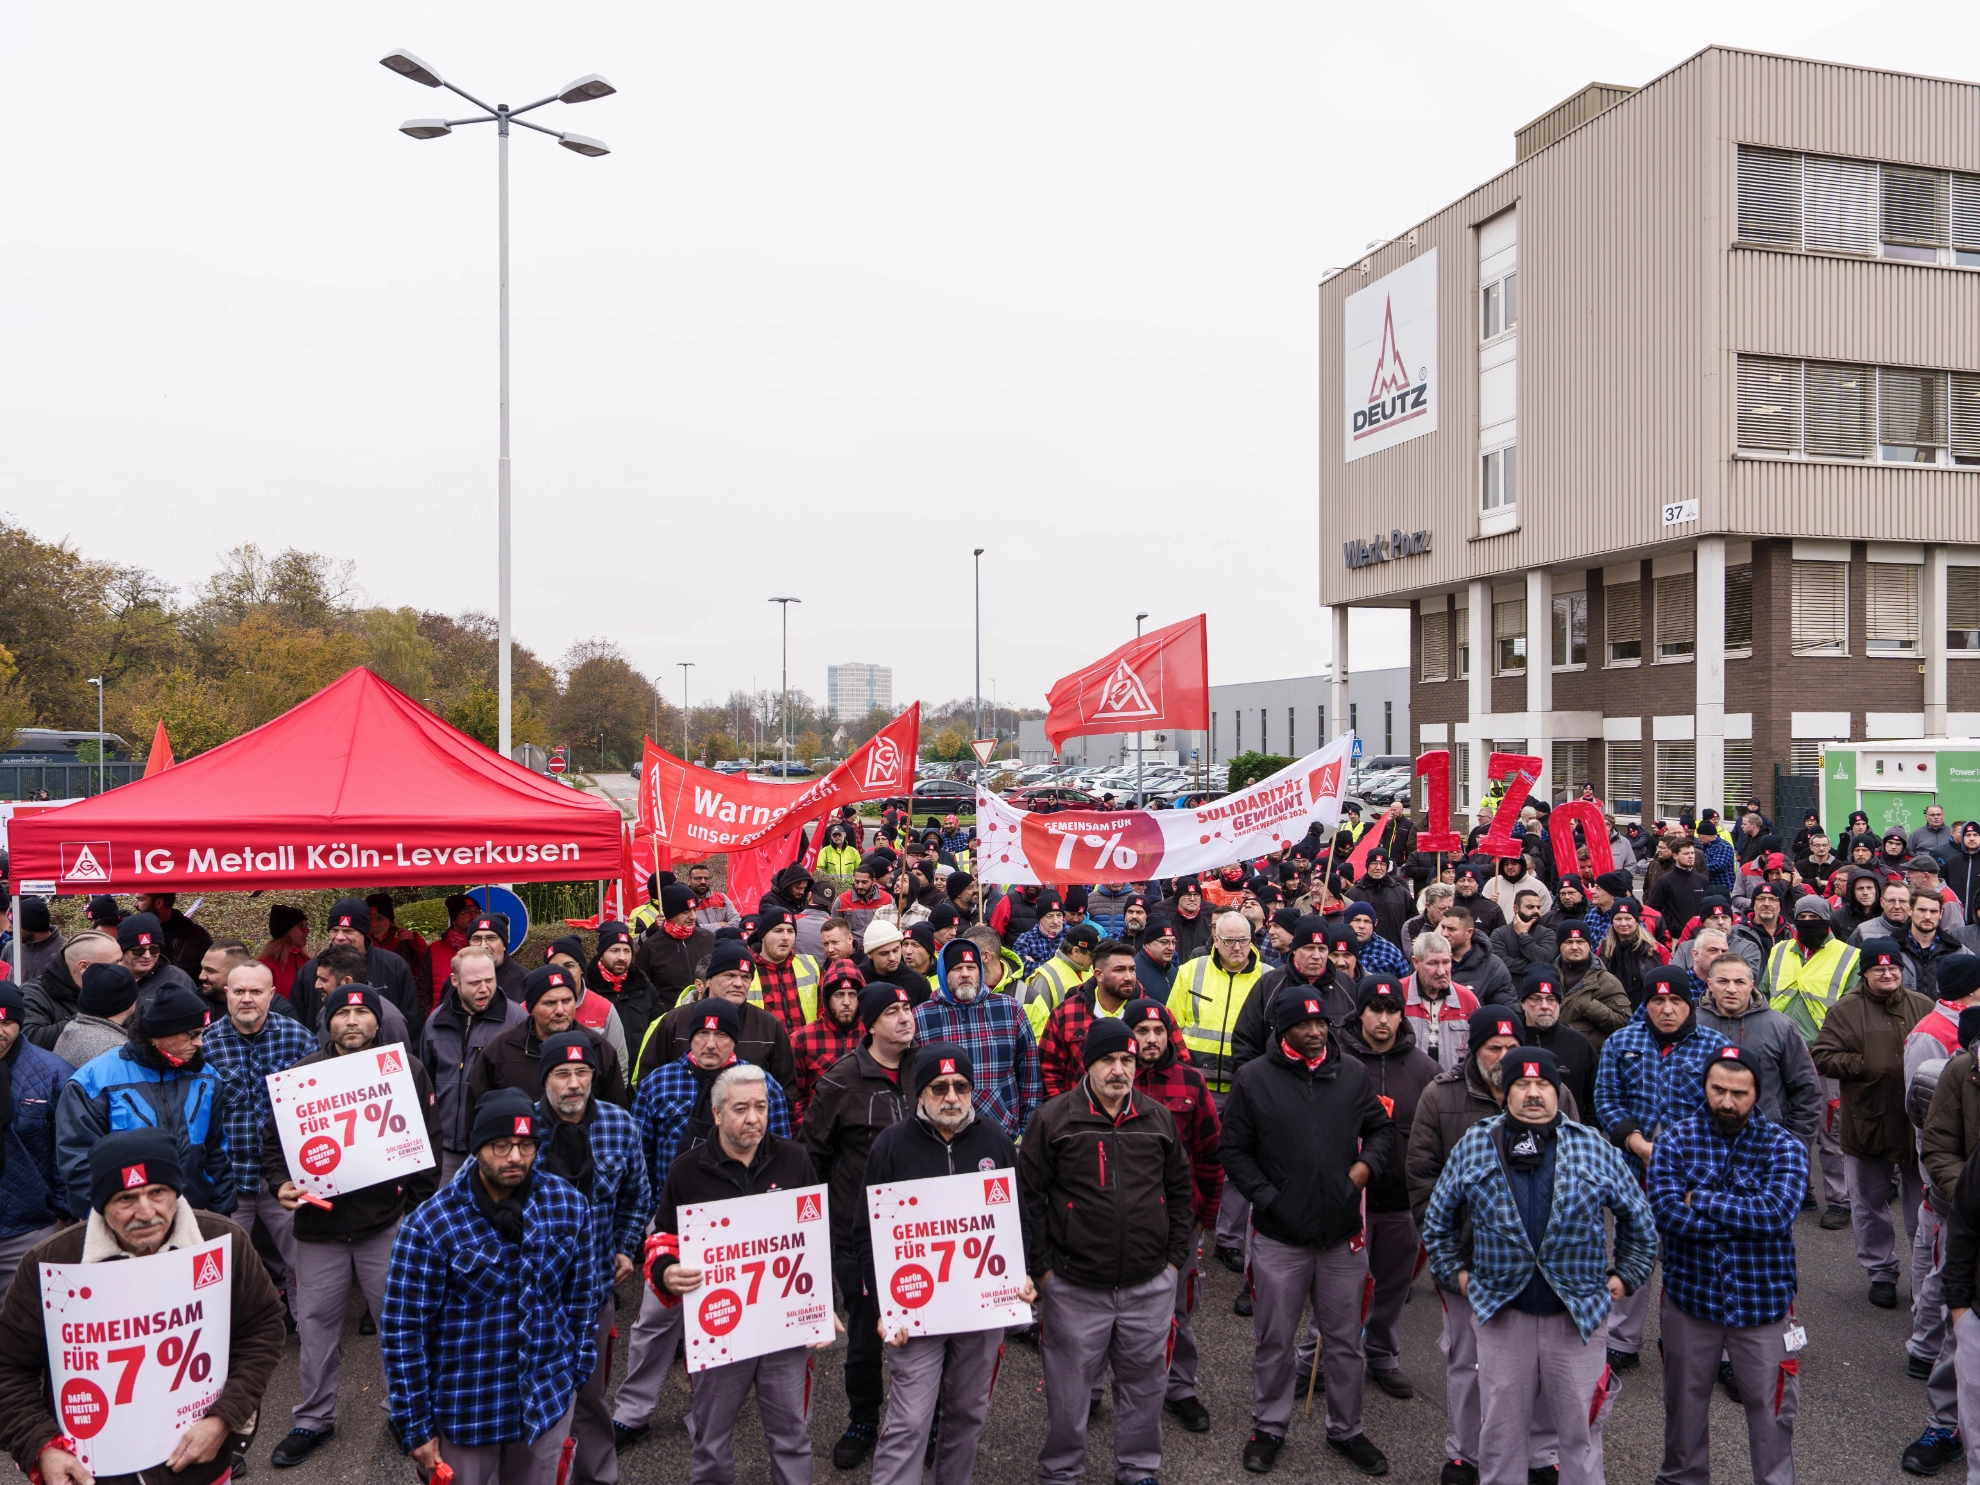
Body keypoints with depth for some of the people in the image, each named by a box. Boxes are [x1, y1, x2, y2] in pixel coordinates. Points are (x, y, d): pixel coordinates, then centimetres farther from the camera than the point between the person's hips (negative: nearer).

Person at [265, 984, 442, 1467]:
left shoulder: (406, 1069, -1)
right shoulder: (304, 1072, 1)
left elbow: (426, 1144, 1)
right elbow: (273, 1139, 8)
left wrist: (419, 1206, -2)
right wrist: (280, 1183, -9)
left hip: (387, 1223, -1)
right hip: (318, 1223, 1)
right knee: (316, 1322, 12)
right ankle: (313, 1418, 30)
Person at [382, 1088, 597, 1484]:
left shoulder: (569, 1205, -5)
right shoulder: (429, 1225, -15)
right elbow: (403, 1330, -11)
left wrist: (578, 1371, 9)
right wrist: (416, 1427, -9)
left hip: (548, 1402, 3)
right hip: (463, 1408, -3)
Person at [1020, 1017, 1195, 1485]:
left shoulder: (1159, 1118, 4)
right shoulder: (1054, 1118, -7)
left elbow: (1181, 1190, 13)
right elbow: (1028, 1194, -4)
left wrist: (1174, 1257, 9)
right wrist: (1041, 1266, -5)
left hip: (1150, 1286, 3)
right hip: (1074, 1288, -3)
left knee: (1145, 1384, 16)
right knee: (1068, 1391, 9)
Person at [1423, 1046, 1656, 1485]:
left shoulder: (1594, 1148, 0)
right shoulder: (1473, 1146, 0)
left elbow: (1638, 1218, 10)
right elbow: (1438, 1218, 11)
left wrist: (1626, 1276, 7)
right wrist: (1455, 1272, 7)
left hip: (1578, 1314, 0)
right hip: (1501, 1313, 0)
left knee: (1581, 1429, 12)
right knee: (1501, 1431, 11)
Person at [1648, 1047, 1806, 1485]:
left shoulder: (1785, 1147, -6)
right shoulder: (1676, 1140, -5)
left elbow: (1776, 1214, -22)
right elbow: (1666, 1212, -19)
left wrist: (1700, 1199, -18)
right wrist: (1743, 1217, -20)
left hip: (1762, 1301, -1)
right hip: (1689, 1297, 1)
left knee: (1771, 1409, 11)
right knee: (1684, 1403, 18)